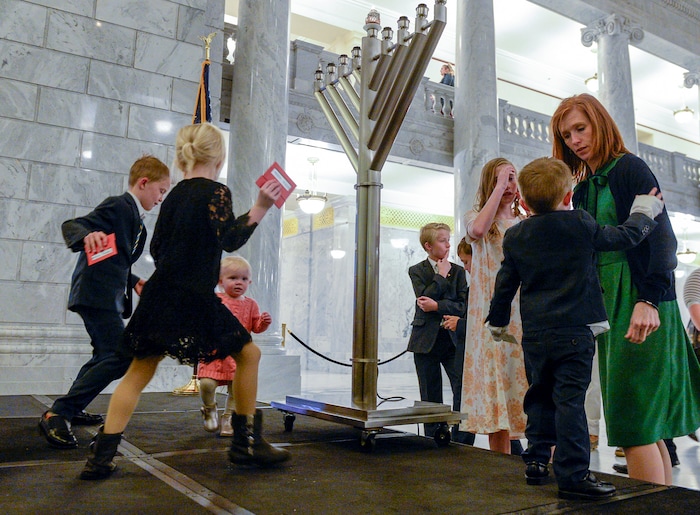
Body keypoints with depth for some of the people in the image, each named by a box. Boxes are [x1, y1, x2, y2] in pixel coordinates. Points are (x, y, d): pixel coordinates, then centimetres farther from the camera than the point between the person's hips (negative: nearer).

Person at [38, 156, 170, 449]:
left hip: (110, 297, 11)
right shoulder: (119, 206, -12)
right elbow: (71, 225, -22)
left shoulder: (136, 219, 18)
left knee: (106, 354, 23)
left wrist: (133, 281, 14)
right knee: (120, 356, -18)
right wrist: (87, 235, -42)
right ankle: (56, 415, -13)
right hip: (97, 295, -11)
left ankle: (71, 409, 39)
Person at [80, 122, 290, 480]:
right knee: (248, 353, 9)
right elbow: (230, 241, -16)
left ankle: (100, 458, 9)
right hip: (194, 299, -7)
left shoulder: (174, 195, 15)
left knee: (138, 373, 12)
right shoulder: (216, 191, -5)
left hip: (161, 294, 7)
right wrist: (260, 208, -17)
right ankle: (246, 443, 13)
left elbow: (157, 249, 17)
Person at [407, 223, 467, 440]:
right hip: (426, 339, -1)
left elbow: (463, 305, -5)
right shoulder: (417, 271, 4)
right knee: (430, 396, 8)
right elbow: (425, 298, -14)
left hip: (452, 338, 1)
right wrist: (441, 275, -9)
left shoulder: (458, 271, 7)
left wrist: (437, 305, -15)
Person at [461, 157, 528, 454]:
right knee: (496, 386, -1)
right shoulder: (476, 217, 9)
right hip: (493, 315, -2)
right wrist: (499, 188, -10)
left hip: (527, 315, 2)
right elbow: (478, 230, -17)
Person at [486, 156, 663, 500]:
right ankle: (573, 475, 0)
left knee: (539, 397, 16)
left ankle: (536, 461, 23)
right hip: (574, 332, -4)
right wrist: (645, 210, 24)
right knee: (569, 400, -3)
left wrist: (497, 321, 23)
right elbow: (624, 237, 6)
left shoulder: (514, 237, 5)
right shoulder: (580, 225, -5)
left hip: (534, 335, 4)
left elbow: (505, 284, 11)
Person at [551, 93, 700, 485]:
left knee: (634, 424, -9)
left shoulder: (629, 168, -3)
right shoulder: (583, 189, 18)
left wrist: (648, 300, -24)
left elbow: (660, 236, -14)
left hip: (639, 305, -8)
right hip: (605, 306, 8)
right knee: (648, 426, 11)